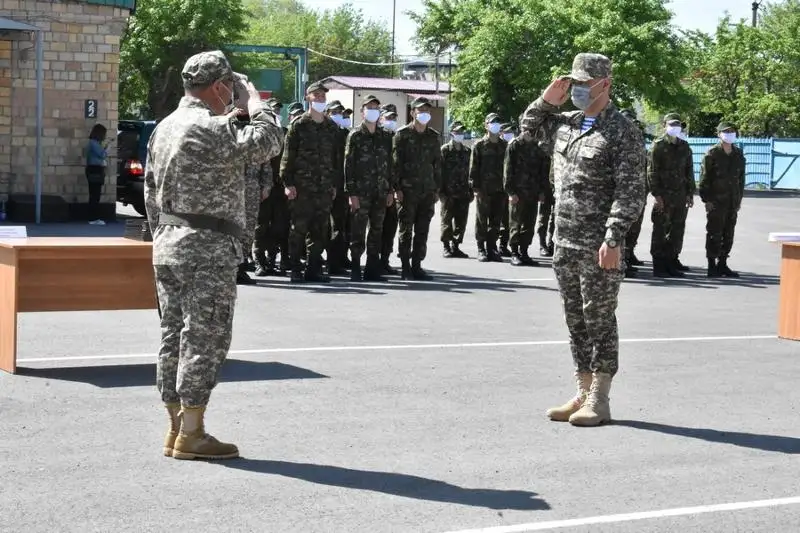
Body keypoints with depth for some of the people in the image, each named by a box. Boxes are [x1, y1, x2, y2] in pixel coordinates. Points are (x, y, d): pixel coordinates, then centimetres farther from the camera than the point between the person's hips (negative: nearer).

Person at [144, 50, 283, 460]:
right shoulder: (212, 129, -15)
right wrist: (253, 99, -6)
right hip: (207, 247, -9)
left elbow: (151, 190, 17)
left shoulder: (165, 127, 14)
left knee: (174, 336, 10)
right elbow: (267, 142, -22)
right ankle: (191, 434, -3)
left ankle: (176, 428, 16)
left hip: (168, 245, 9)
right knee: (205, 339, -5)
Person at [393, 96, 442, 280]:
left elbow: (437, 163, 16)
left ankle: (417, 266, 11)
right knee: (406, 230, -1)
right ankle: (406, 267, 3)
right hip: (408, 189, -4)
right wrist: (397, 188, -11)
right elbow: (396, 162, -5)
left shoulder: (433, 136, 13)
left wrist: (437, 189, 10)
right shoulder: (403, 134, -1)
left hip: (427, 191, 4)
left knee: (422, 231, 5)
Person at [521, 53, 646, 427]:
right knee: (576, 321, 12)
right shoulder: (564, 124, 12)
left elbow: (630, 192, -15)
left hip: (600, 246, -7)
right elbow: (529, 125, 31)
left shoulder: (623, 132, -10)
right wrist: (547, 100, 11)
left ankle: (599, 401, 6)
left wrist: (614, 239, -23)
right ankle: (583, 394, 21)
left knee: (600, 321, -1)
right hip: (565, 242, 7)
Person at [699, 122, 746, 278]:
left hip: (732, 201, 6)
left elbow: (741, 177, 16)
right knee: (714, 234, -2)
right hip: (716, 200, -6)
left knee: (728, 234, 9)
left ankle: (722, 264, 19)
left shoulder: (738, 154, 11)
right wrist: (707, 199, -11)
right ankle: (712, 266, 3)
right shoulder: (712, 154, -6)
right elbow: (704, 178, -7)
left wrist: (739, 198, 12)